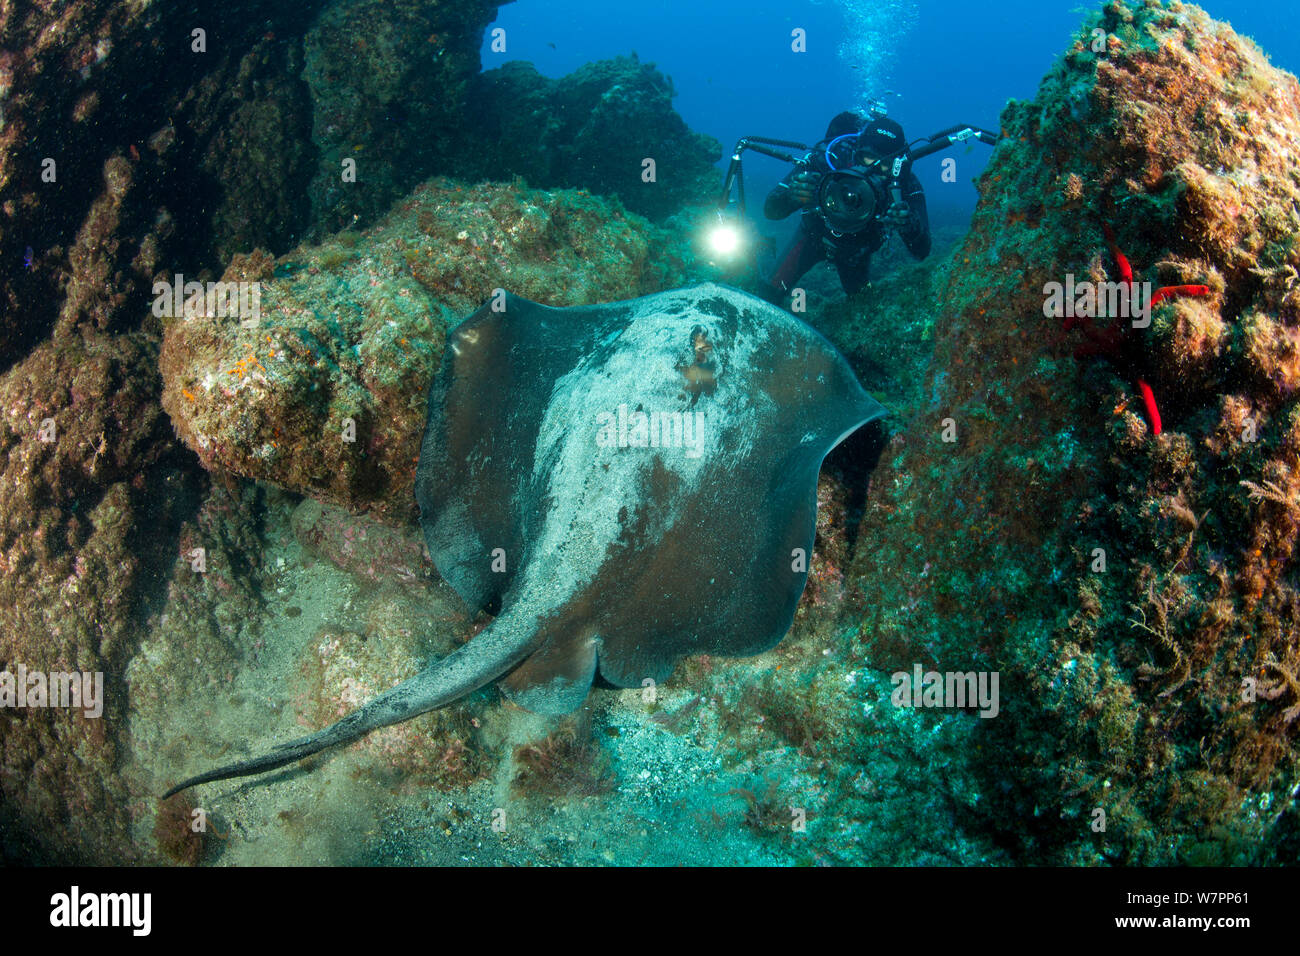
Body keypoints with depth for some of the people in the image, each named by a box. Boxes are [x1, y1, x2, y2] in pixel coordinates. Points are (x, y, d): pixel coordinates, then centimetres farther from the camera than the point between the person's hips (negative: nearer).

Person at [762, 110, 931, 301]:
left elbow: (921, 253, -36)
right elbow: (771, 210, -39)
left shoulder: (904, 183, -34)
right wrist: (791, 196, -63)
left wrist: (910, 226, -60)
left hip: (857, 253, 2)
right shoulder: (828, 157, -38)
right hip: (814, 238, -1)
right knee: (771, 295, -11)